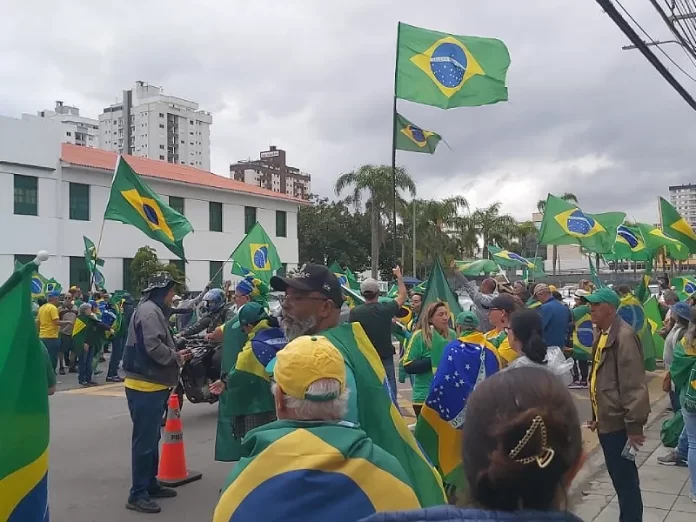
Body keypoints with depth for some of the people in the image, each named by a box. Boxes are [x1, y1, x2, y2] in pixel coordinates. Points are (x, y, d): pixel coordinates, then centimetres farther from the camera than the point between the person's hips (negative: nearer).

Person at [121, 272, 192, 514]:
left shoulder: (154, 310, 18)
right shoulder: (149, 310, -16)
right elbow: (153, 347, -25)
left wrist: (176, 354, 6)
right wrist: (177, 357, -11)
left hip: (152, 385, 11)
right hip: (145, 386, -11)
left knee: (152, 438, 18)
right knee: (144, 440, -5)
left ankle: (150, 484, 30)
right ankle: (137, 494, 1)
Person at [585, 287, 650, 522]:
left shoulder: (624, 336, -18)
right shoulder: (603, 335, 12)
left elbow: (634, 384, -21)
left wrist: (634, 424, -21)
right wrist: (596, 415, 20)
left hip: (618, 421, -9)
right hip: (606, 419, 10)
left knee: (625, 477, 0)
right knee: (616, 474, 18)